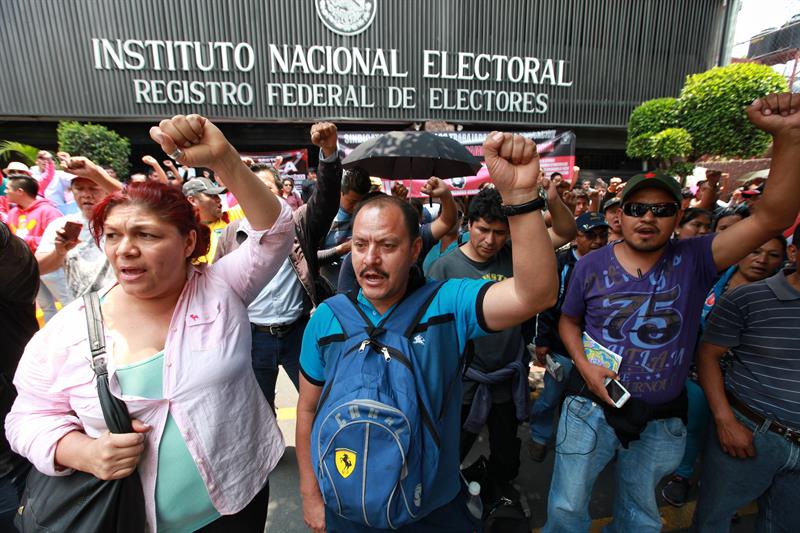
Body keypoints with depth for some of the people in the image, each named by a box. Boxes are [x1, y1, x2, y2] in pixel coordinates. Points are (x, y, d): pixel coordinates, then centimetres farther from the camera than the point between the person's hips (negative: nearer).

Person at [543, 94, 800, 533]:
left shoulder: (693, 261, -8)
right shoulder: (591, 265, -9)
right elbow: (568, 321, 2)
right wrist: (584, 365, -14)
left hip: (661, 419, 2)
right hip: (592, 406, -1)